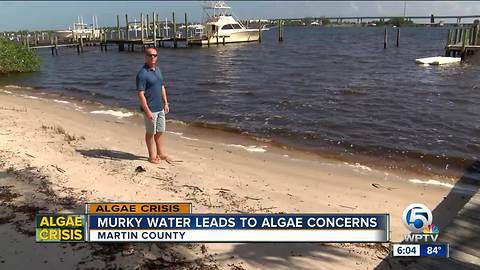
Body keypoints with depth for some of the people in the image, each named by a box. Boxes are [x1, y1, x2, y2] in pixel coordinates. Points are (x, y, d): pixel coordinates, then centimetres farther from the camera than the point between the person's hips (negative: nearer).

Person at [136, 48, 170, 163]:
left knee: (160, 132, 16)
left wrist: (166, 103, 14)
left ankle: (161, 154, 28)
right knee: (150, 133, 6)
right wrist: (147, 111, -22)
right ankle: (152, 156, 18)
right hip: (150, 109, -8)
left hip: (160, 108, 8)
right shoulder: (142, 74, -17)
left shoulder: (158, 70, 9)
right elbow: (140, 94, -19)